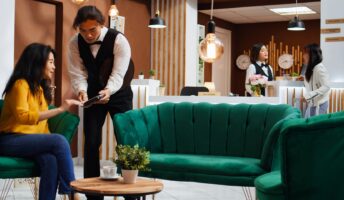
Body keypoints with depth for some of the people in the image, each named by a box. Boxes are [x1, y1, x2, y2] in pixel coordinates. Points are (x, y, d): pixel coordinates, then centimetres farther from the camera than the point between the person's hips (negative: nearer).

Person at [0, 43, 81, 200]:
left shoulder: (41, 88, 19)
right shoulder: (20, 84, -7)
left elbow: (42, 123, 13)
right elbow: (23, 116, -22)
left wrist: (49, 144, -6)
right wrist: (59, 109, -24)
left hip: (31, 140, 6)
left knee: (50, 159, -29)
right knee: (59, 140, -28)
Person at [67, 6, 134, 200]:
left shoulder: (118, 40, -23)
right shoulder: (75, 43, -12)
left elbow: (118, 74, -28)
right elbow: (77, 73, -14)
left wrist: (108, 91, -47)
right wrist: (81, 91, -35)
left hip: (118, 94, -2)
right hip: (93, 95, 3)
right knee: (91, 143, -2)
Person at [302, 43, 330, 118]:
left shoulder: (319, 68, -16)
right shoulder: (311, 68, 13)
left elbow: (326, 87, -22)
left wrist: (308, 95, -28)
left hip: (319, 104, -9)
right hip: (312, 104, 9)